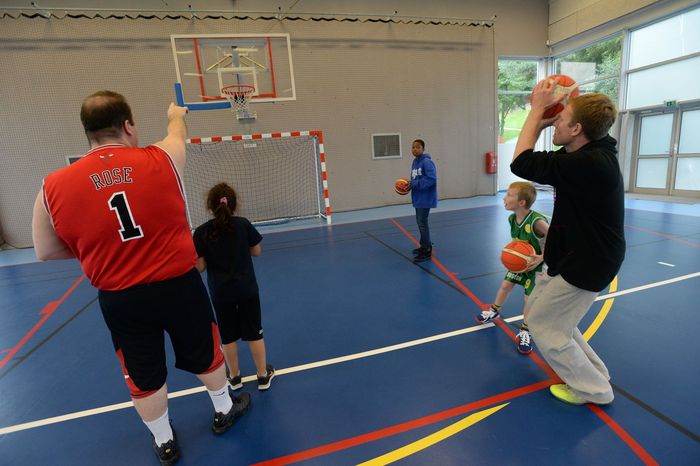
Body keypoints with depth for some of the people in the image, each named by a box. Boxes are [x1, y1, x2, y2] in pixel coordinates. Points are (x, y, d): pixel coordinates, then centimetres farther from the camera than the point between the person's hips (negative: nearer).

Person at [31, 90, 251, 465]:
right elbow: (178, 132, 15)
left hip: (119, 300, 1)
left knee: (144, 376, 22)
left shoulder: (54, 186, -6)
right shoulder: (160, 159, -10)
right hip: (179, 285, 0)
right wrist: (176, 114, 36)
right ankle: (224, 411, 47)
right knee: (205, 354, 23)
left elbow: (46, 252, 7)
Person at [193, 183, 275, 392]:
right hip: (247, 289, 0)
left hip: (221, 293, 0)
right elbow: (256, 251, 2)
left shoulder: (201, 232, -11)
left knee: (228, 337, 17)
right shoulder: (243, 224, -10)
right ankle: (263, 376, 26)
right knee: (254, 333, 13)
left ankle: (234, 377, 34)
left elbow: (200, 267, -8)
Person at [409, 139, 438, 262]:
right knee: (420, 221, 16)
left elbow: (431, 179, -25)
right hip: (418, 198, 9)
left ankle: (427, 251, 1)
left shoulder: (427, 162, -16)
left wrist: (415, 184, -23)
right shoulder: (415, 162, 11)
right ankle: (424, 245, 31)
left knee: (422, 222, -7)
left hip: (426, 198, -9)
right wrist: (410, 185, -1)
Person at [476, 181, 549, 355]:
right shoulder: (512, 219, -13)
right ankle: (494, 311, 42)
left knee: (530, 297, -3)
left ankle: (524, 332, 15)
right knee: (505, 285, 16)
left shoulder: (537, 221, -35)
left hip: (536, 264, -6)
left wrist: (542, 257, -29)